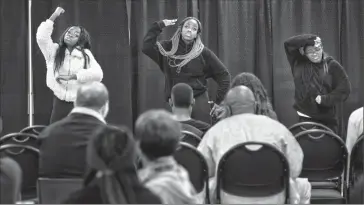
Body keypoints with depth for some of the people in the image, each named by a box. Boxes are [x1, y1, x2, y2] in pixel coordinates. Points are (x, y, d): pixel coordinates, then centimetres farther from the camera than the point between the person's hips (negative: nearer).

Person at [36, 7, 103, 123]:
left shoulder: (86, 54, 4)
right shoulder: (54, 50, 8)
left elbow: (98, 74, -10)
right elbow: (41, 37, -10)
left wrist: (71, 77, -15)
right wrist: (54, 16, -9)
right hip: (60, 104, 1)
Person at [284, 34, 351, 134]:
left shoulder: (332, 65, -2)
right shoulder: (299, 63, 2)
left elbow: (344, 88, -4)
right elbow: (288, 43, -8)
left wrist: (324, 99, -12)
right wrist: (309, 39, -16)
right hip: (305, 118, 1)